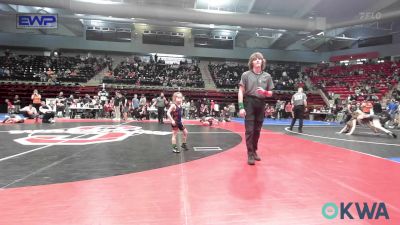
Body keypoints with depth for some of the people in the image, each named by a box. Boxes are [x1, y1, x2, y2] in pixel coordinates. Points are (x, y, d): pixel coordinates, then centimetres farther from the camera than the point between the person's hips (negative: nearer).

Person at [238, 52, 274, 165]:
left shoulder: (267, 76, 9)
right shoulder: (246, 75, 0)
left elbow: (270, 93, 13)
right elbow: (241, 91, -5)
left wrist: (265, 92, -11)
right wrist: (241, 107, -14)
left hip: (261, 104, 4)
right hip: (249, 103, -3)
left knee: (257, 130, 12)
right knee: (249, 130, -4)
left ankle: (254, 151, 27)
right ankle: (250, 155, 4)